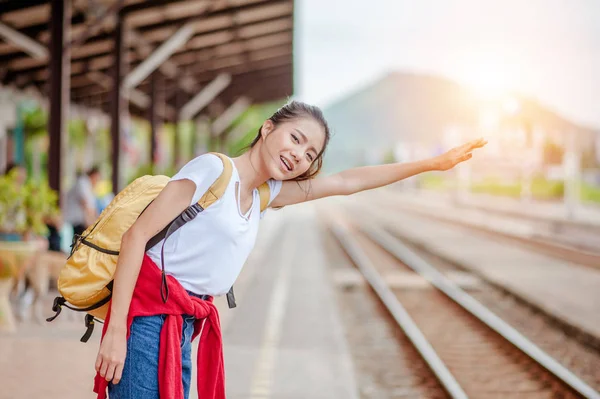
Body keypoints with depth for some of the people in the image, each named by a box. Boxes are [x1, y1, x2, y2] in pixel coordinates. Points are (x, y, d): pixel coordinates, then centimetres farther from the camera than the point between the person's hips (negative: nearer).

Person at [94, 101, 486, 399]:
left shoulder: (263, 194, 15)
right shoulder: (212, 169, -9)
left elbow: (347, 182, 21)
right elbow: (137, 236, -13)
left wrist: (434, 163, 22)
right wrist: (115, 330, -19)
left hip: (183, 326, 8)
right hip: (148, 318, -8)